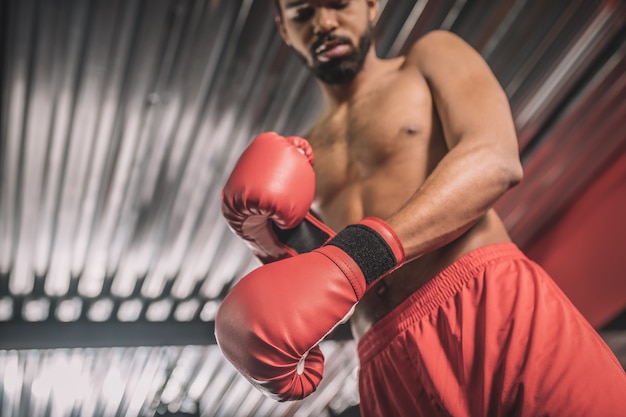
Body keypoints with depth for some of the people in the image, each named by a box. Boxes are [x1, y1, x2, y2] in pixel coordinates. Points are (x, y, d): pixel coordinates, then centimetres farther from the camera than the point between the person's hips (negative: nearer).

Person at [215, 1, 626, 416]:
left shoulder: (432, 56, 12)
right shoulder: (300, 158, 20)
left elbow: (496, 159, -9)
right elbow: (306, 299, 14)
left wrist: (354, 257, -21)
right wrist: (275, 244, -7)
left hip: (494, 306, -3)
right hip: (390, 371, 4)